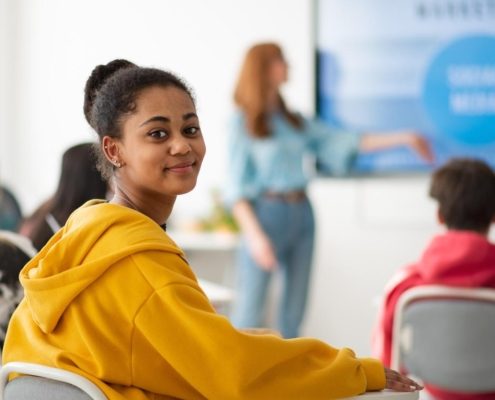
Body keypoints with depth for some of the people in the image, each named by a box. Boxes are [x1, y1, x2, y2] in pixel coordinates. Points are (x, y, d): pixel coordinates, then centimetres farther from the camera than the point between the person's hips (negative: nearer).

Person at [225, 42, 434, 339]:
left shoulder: (296, 121, 15)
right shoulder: (243, 123, -1)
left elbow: (342, 142, 13)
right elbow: (237, 188, -6)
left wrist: (402, 138, 7)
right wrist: (254, 235, -17)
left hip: (302, 215, 6)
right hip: (266, 214, -6)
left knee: (294, 312, 5)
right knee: (250, 313, -9)